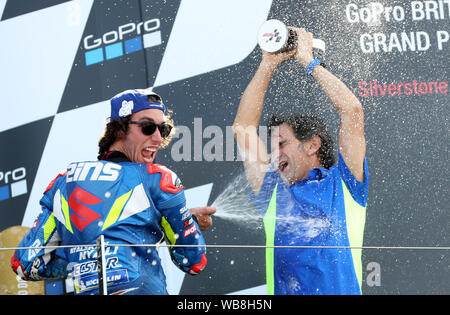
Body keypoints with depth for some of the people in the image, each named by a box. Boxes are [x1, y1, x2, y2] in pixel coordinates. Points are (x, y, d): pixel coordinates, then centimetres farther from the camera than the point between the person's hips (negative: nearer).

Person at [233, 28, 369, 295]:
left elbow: (352, 110, 10)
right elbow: (243, 129, 21)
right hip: (284, 290, 3)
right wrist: (269, 64, 24)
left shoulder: (343, 183, 14)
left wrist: (308, 60, 18)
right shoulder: (273, 192, 20)